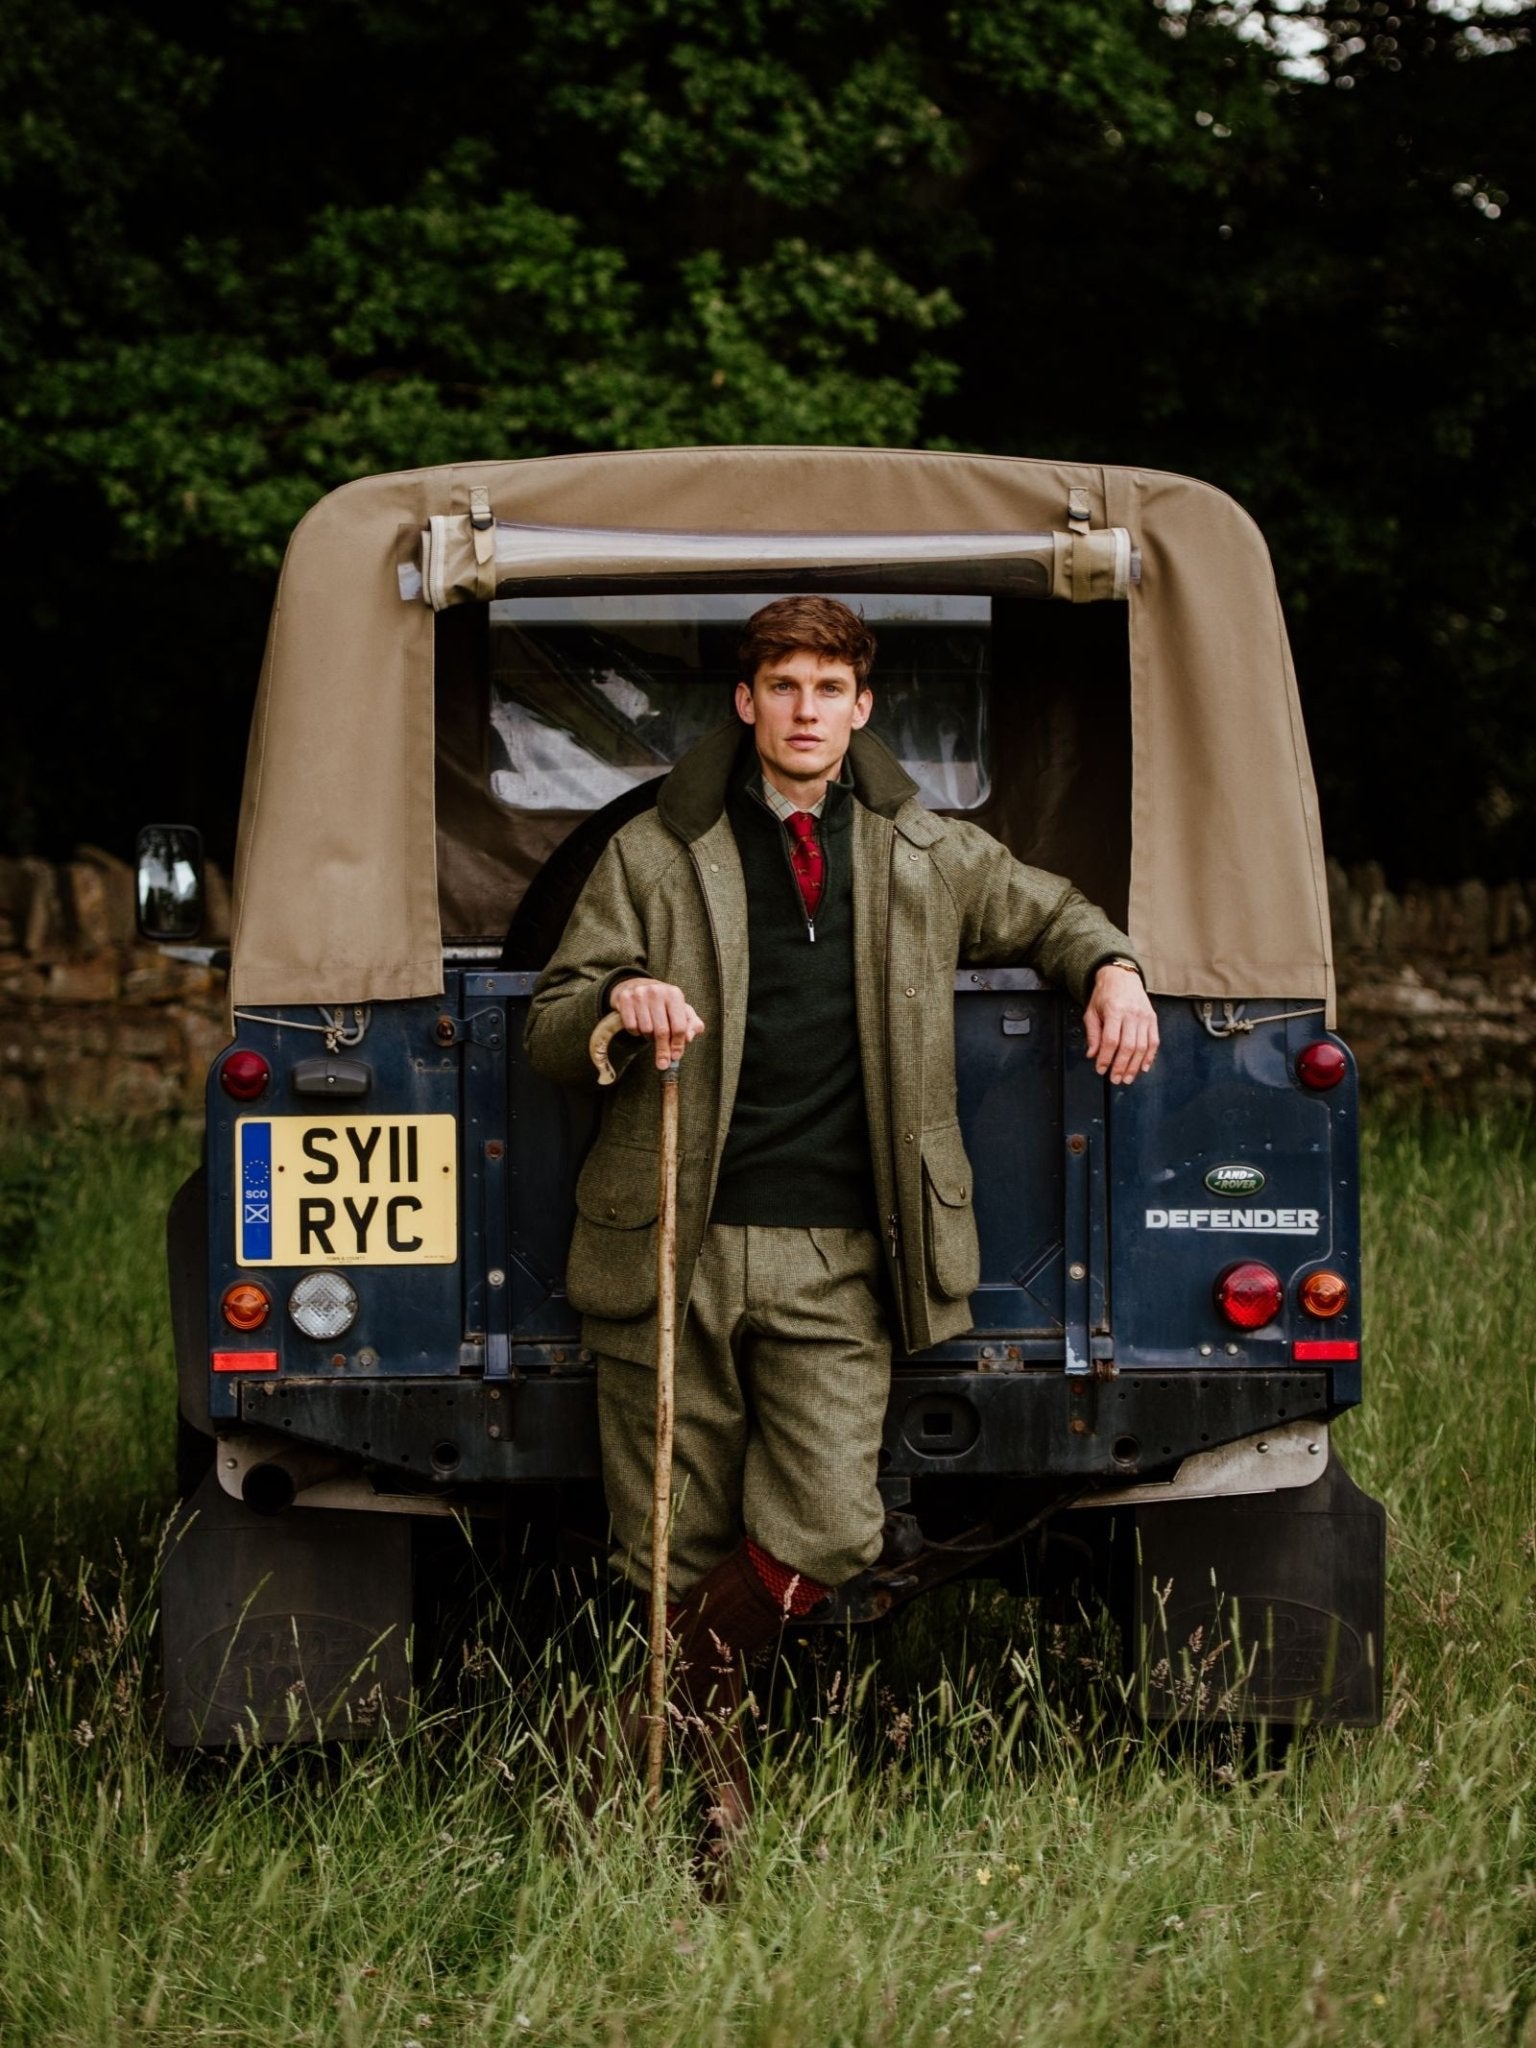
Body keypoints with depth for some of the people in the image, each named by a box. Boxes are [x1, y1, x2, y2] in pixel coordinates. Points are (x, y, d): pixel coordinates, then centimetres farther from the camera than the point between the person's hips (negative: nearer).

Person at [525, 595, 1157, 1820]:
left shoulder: (931, 859, 13)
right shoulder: (654, 857, 7)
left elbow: (1047, 912, 30)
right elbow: (551, 1035, 7)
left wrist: (1112, 970, 8)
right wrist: (619, 1001, -16)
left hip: (835, 1263, 1)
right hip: (673, 1253, -1)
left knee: (827, 1531, -13)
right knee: (676, 1549, 1)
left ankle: (670, 1690, 12)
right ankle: (699, 1765, 22)